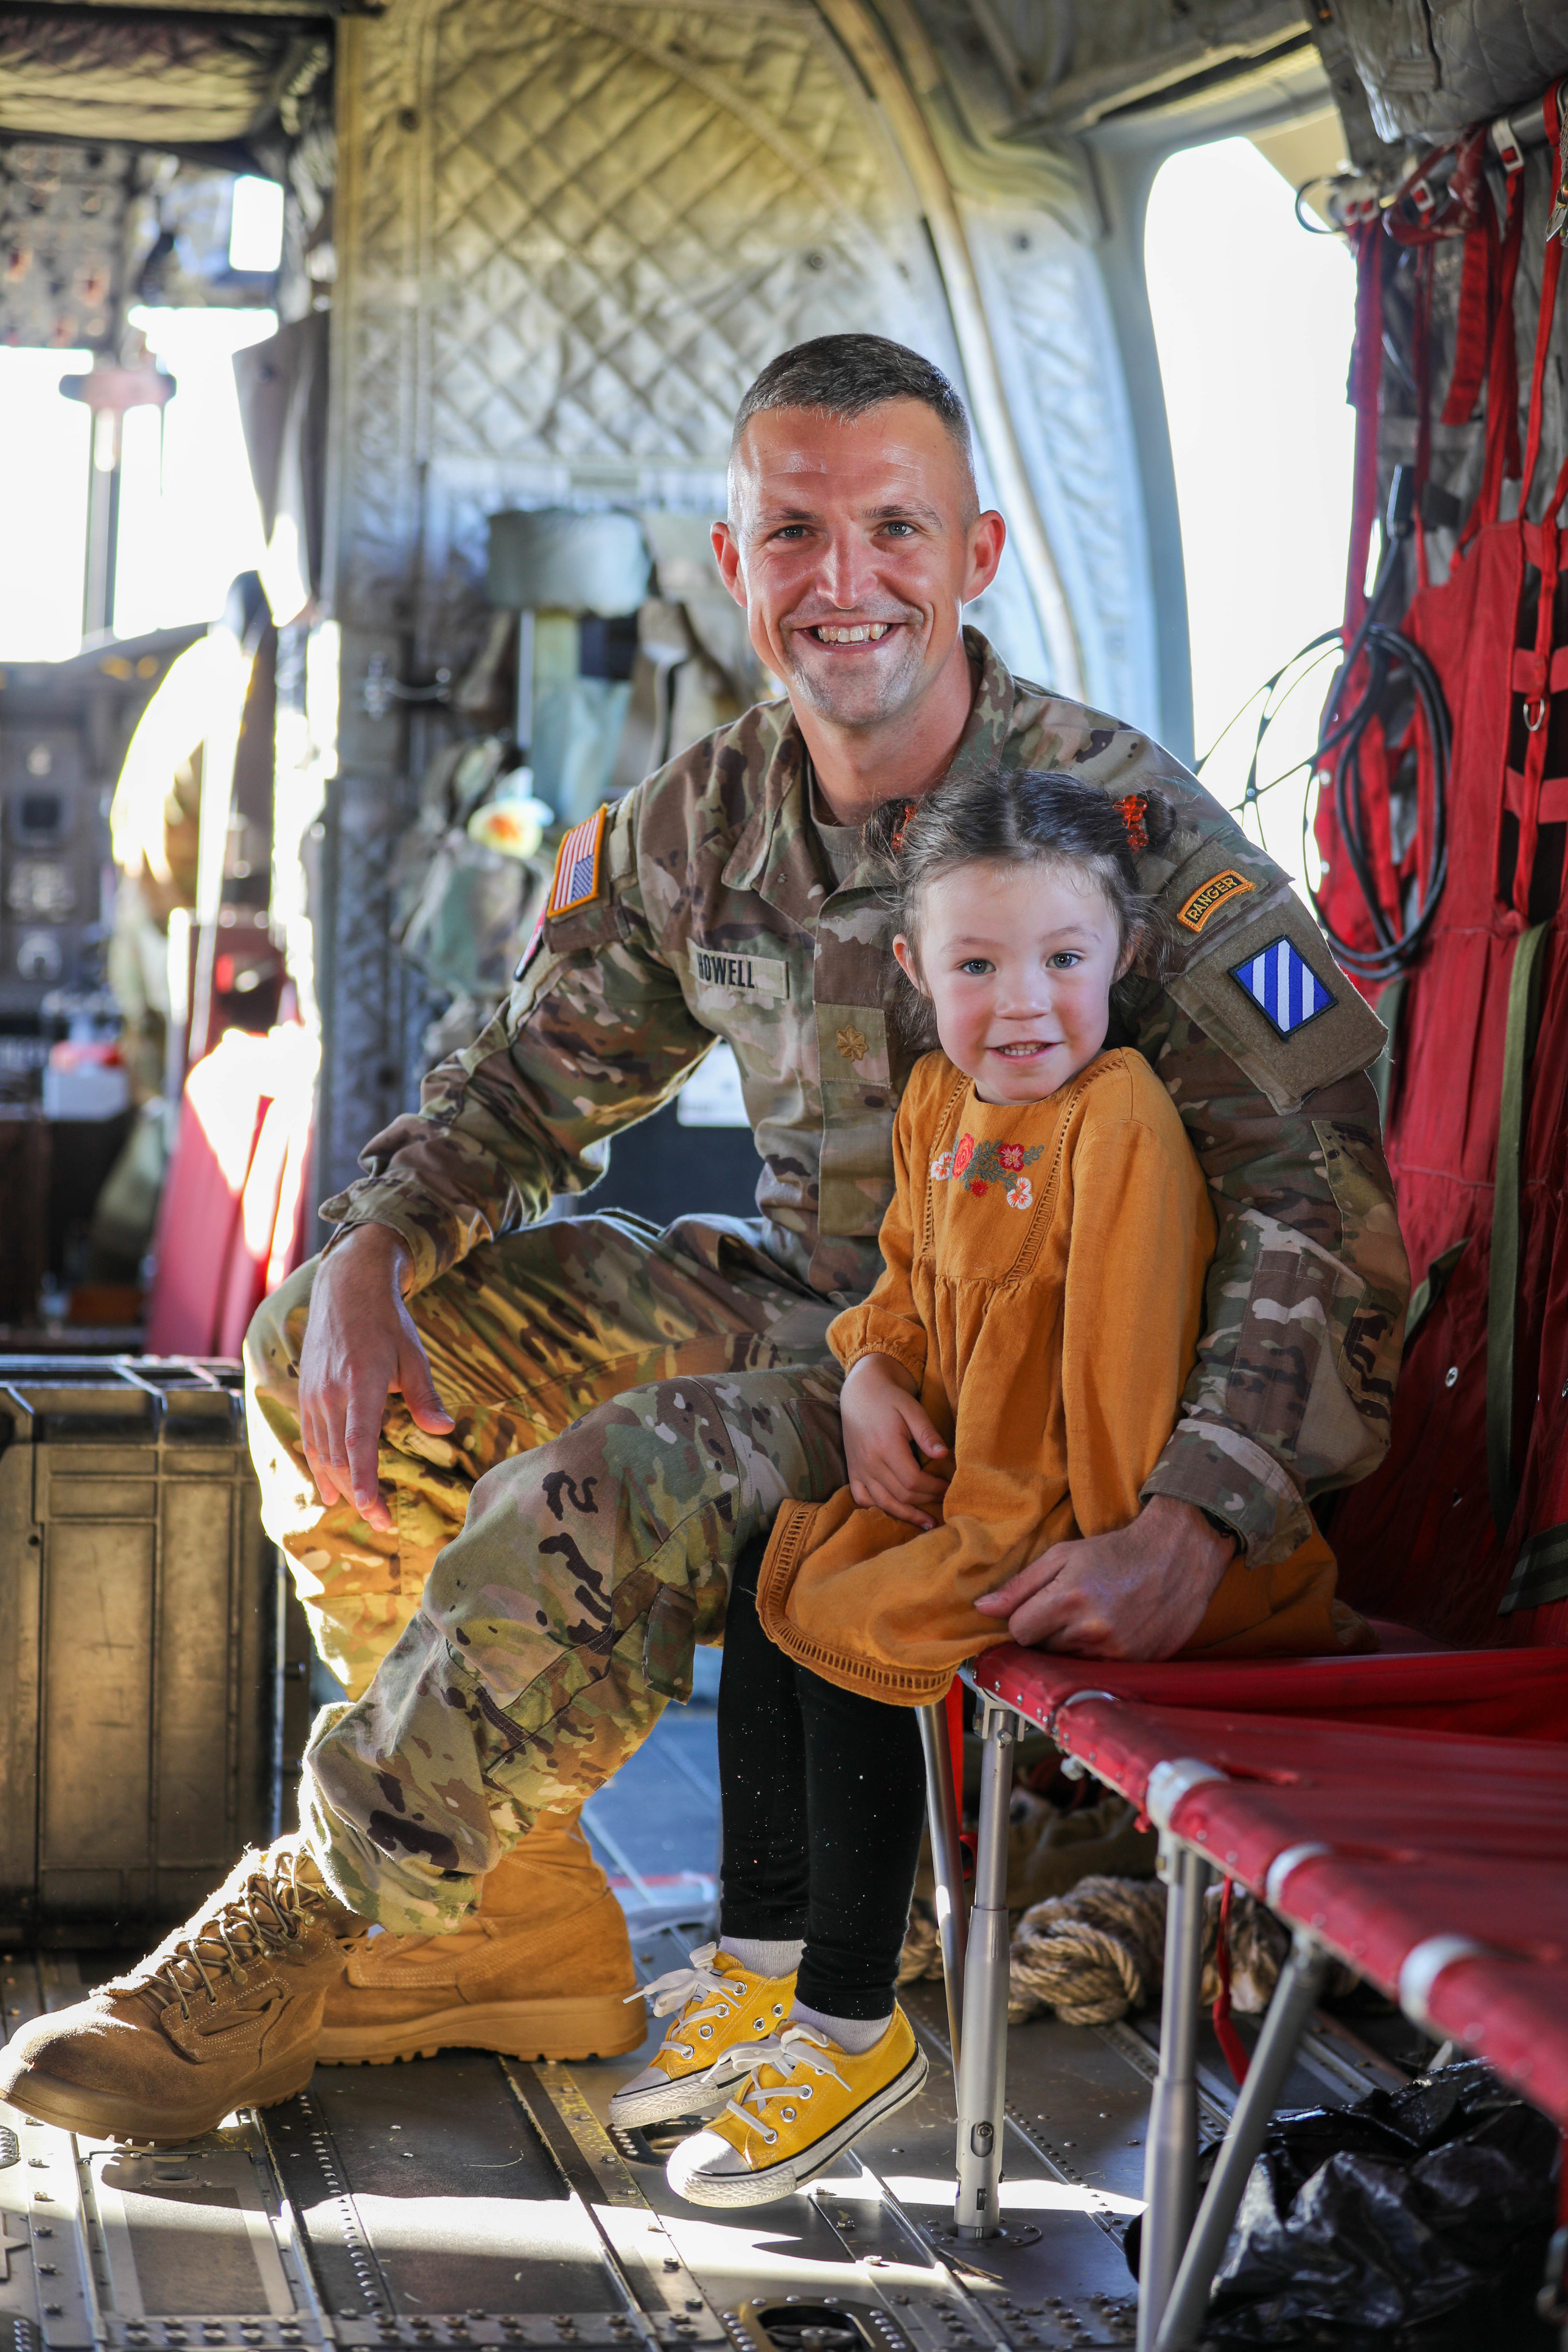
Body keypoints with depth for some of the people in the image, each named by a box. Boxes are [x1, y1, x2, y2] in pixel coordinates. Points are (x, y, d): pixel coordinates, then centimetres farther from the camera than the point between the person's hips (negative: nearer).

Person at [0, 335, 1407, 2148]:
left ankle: (319, 1938, -10)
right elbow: (540, 1065, 14)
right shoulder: (698, 826, 0)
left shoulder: (1126, 823, -19)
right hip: (797, 1294, 7)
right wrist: (376, 1247, -9)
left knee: (598, 1499, -32)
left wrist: (1193, 1527, -39)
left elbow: (1322, 1200, -24)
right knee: (320, 1345, -1)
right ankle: (511, 1919, 0)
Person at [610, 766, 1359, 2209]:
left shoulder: (1119, 1119, -22)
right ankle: (765, 1961, 22)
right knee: (769, 1582, 12)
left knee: (848, 1626, -17)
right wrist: (872, 1373, -1)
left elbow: (1127, 1352, -23)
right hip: (968, 1479, 10)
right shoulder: (940, 1101, 5)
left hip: (1068, 1510, -10)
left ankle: (853, 2030, -4)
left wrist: (1111, 1547, -21)